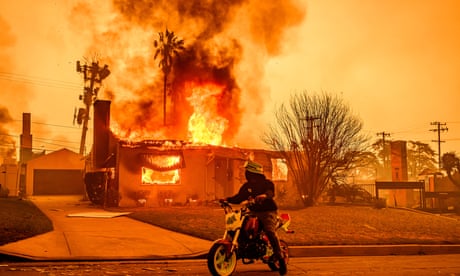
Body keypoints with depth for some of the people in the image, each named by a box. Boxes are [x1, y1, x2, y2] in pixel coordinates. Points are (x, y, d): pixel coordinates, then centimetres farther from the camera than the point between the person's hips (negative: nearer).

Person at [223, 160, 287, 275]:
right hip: (253, 212, 7)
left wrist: (264, 195, -48)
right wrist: (227, 199, -4)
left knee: (270, 231, -29)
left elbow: (271, 192, -25)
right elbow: (239, 198, 13)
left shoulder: (267, 183, -4)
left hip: (268, 212, -6)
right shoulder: (247, 186, 14)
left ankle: (280, 258, -24)